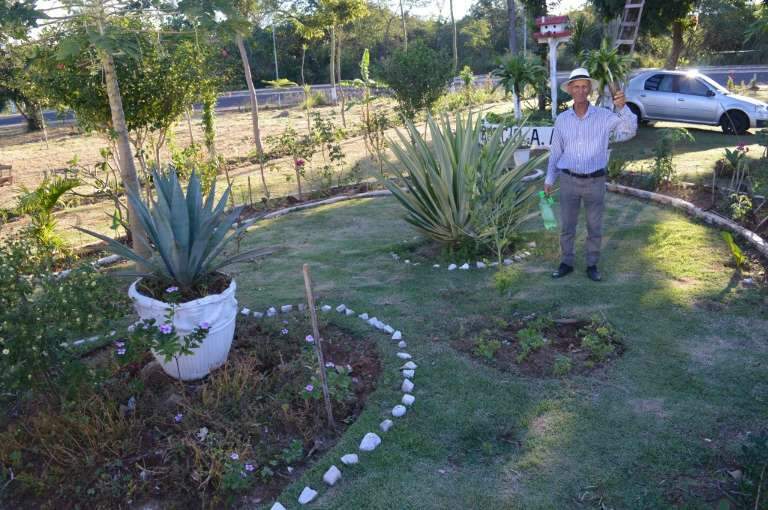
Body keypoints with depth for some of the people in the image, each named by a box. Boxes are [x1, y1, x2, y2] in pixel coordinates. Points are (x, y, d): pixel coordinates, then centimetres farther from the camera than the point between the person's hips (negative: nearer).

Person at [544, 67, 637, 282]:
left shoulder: (604, 116, -6)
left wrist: (622, 107, -35)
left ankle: (592, 265, 26)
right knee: (567, 226, 10)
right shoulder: (562, 119, 1)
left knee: (595, 228, 10)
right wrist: (549, 179, 9)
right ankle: (566, 263, 26)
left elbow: (629, 131, -19)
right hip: (569, 180, 1)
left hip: (595, 182, -1)